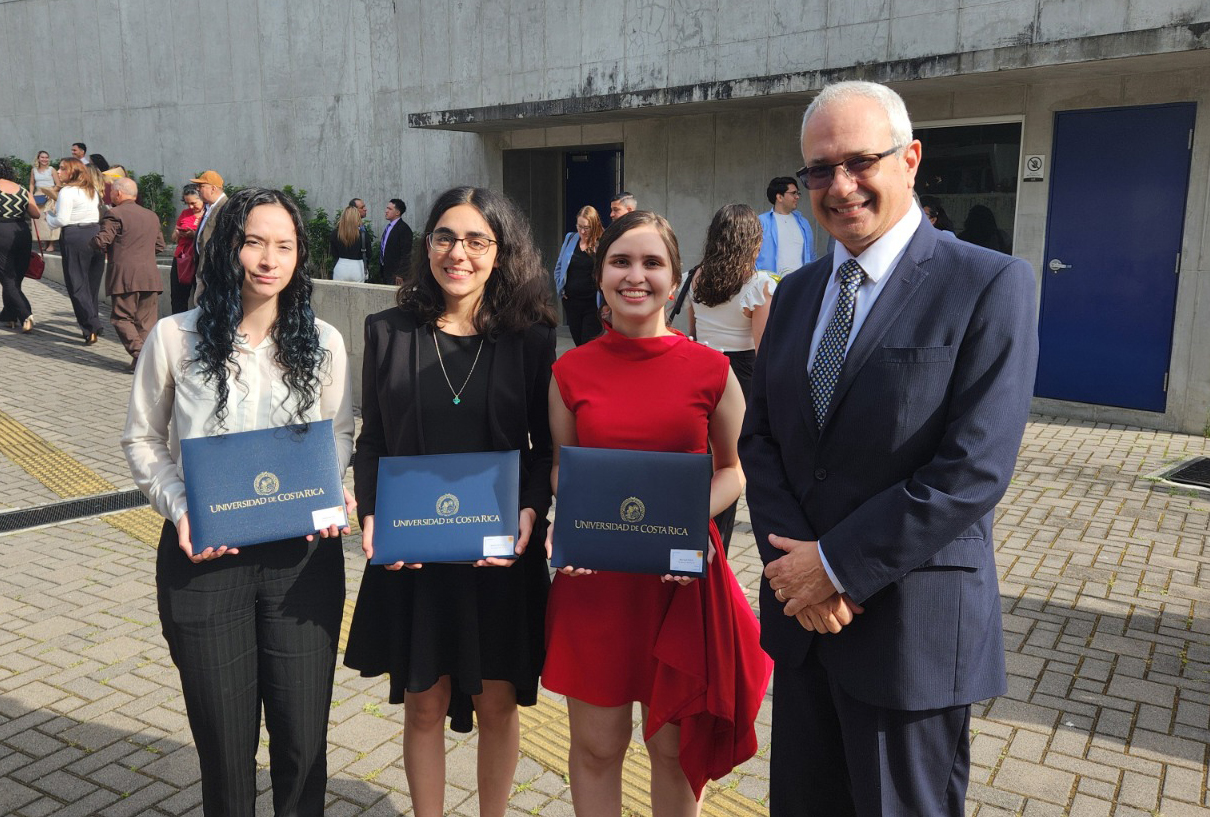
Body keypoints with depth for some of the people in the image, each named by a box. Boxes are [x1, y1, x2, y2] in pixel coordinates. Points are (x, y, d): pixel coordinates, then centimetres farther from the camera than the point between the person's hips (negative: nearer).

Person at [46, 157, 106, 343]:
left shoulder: (67, 191, -10)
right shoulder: (93, 189, 13)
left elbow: (62, 220, -13)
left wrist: (49, 216, 7)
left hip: (75, 237, -7)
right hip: (96, 235, 7)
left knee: (77, 284, -1)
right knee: (92, 283, 13)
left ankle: (91, 328, -9)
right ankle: (93, 324, 18)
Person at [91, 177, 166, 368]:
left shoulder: (115, 214, -6)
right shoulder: (152, 216, 16)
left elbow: (101, 242, -10)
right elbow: (160, 245, 20)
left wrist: (92, 241, 11)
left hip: (125, 277, -6)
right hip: (150, 276, 6)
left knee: (122, 318, 2)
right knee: (147, 320, 8)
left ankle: (139, 354, -13)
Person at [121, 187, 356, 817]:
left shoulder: (323, 342, 0)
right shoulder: (176, 337, -4)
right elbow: (142, 439, 5)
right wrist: (179, 510, -9)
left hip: (302, 553, 1)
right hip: (204, 558, 0)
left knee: (303, 735, 9)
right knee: (224, 739, 12)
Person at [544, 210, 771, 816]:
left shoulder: (710, 370, -5)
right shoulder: (571, 371, 0)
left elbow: (733, 468, 6)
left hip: (683, 578, -1)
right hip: (594, 578, 1)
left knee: (674, 746, 14)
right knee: (596, 745, 12)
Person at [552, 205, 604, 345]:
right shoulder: (570, 239, 7)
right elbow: (559, 267, 17)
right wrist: (560, 288, 6)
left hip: (593, 304, -5)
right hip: (571, 301, 5)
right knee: (578, 343, 12)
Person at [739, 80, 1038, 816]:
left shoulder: (990, 285, -11)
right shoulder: (797, 293, 8)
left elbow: (975, 470, -18)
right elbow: (760, 439, 6)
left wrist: (836, 564, -15)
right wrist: (794, 563, -9)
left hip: (911, 625, -5)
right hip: (801, 613, 5)